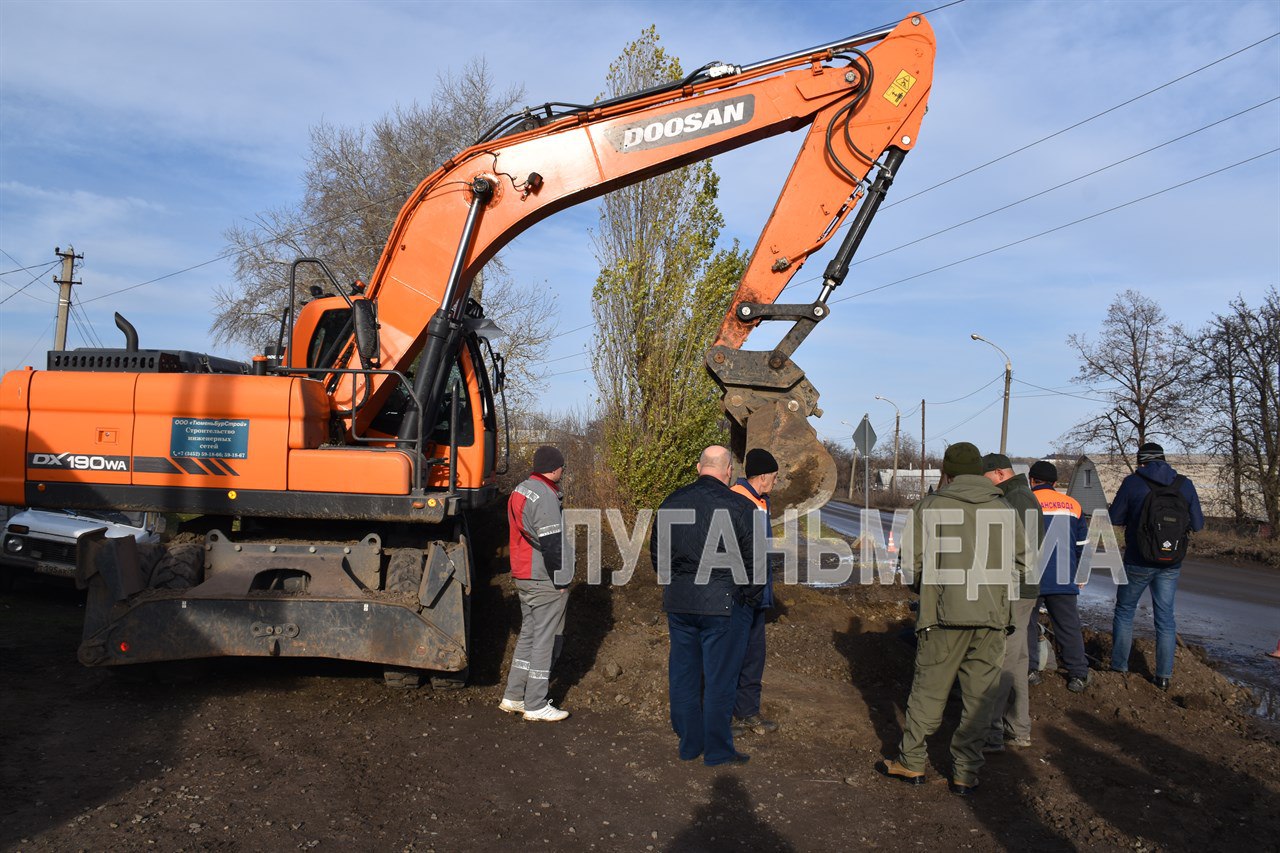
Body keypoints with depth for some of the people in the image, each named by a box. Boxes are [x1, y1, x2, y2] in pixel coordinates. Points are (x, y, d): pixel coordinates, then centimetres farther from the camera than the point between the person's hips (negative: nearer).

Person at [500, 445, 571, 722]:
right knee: (545, 640, 0)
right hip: (545, 582, -10)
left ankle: (513, 697, 24)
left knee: (528, 635, 18)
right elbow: (552, 543, -23)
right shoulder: (545, 497, -20)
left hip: (522, 577, 10)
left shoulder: (520, 491, 11)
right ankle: (536, 706, 8)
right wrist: (561, 581, -15)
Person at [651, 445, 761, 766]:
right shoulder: (740, 507, -11)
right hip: (724, 604, -4)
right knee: (720, 677, 7)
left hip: (678, 602, 5)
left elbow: (656, 555, 12)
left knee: (683, 672, 14)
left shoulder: (671, 502, 4)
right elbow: (754, 562, -7)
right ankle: (717, 750, 17)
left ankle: (689, 743, 26)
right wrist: (749, 601, 7)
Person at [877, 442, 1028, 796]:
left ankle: (911, 762, 19)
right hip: (993, 616, 2)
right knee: (979, 696, 10)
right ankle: (965, 773, 15)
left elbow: (912, 560, -4)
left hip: (945, 613, -2)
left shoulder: (929, 506, -3)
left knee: (928, 689, 9)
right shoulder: (1005, 509, 6)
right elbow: (1021, 563, 8)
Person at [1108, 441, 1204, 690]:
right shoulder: (1185, 485, -1)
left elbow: (1115, 518, -4)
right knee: (1165, 617, 10)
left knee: (1124, 611, 12)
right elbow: (1198, 525, 3)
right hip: (1171, 564, 3)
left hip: (1138, 562, -3)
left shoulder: (1133, 483, -9)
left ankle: (1119, 666, 14)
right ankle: (1164, 675, 11)